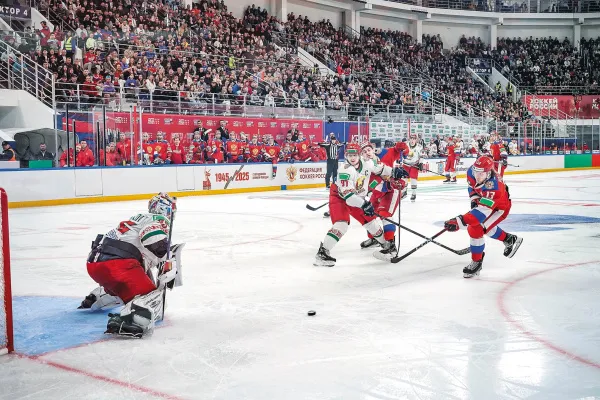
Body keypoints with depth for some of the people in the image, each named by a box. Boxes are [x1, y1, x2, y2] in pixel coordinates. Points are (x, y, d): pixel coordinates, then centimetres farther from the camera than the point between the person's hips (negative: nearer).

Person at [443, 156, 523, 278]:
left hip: (499, 207, -8)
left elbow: (482, 211, -50)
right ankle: (510, 240, 53)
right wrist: (474, 199, -11)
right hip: (484, 200, 8)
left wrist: (459, 222, -59)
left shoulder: (493, 187, -44)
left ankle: (477, 262, -4)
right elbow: (471, 185, 3)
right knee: (486, 227, 28)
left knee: (475, 229, -22)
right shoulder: (471, 172, -24)